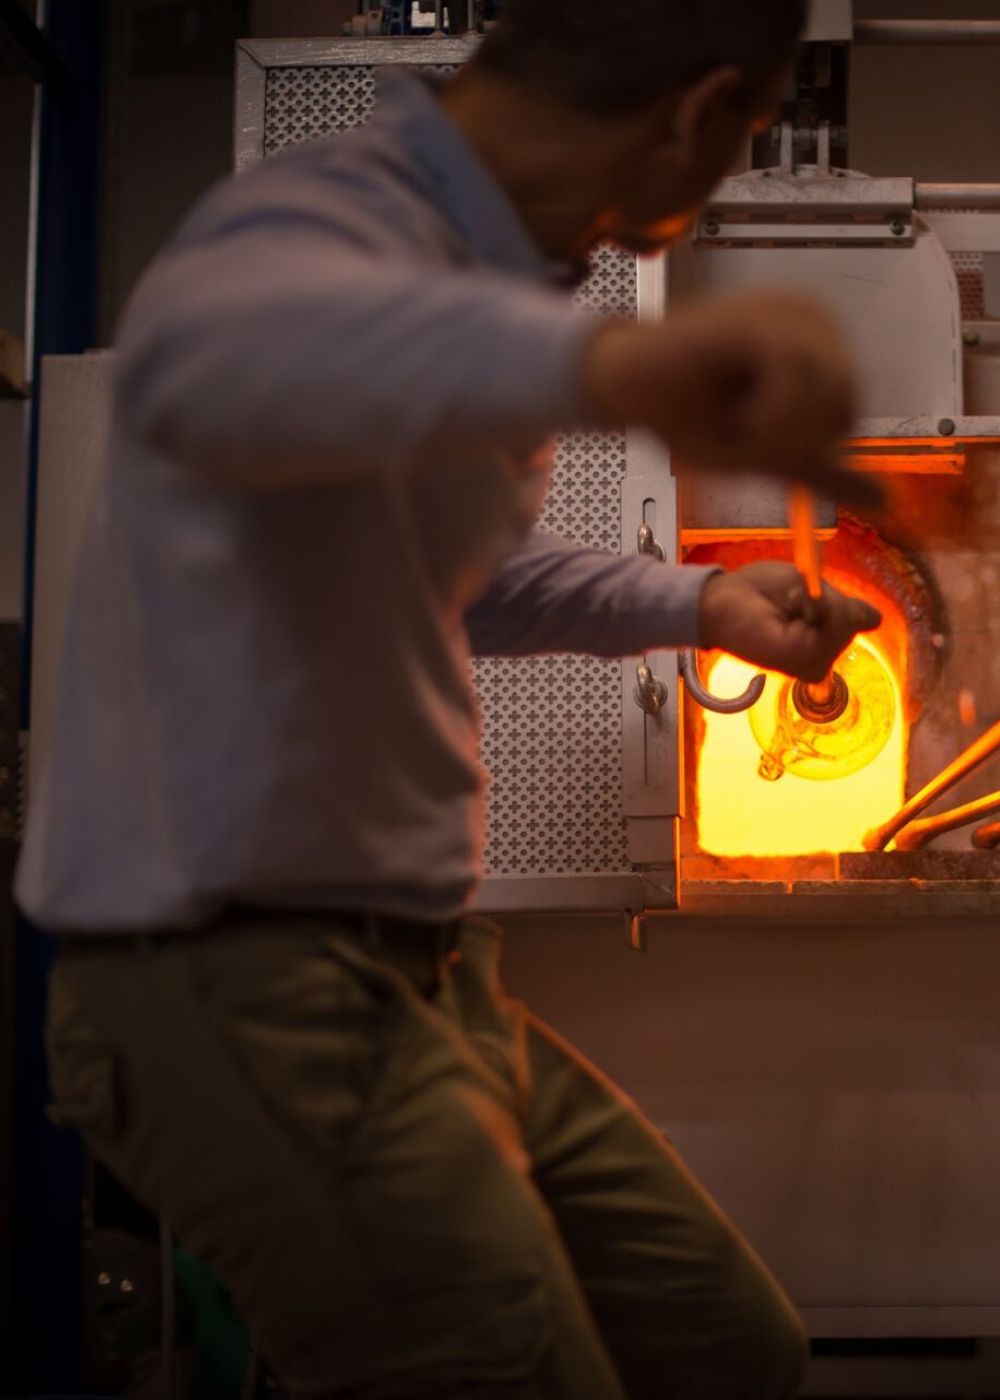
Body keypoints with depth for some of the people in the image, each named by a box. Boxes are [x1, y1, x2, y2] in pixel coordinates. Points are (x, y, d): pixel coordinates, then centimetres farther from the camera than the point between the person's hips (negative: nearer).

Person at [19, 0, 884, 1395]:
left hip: (416, 969, 10)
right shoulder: (334, 218, -18)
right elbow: (199, 349, -45)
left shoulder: (474, 265, 12)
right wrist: (596, 359, -58)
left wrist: (697, 602, 31)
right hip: (240, 980, -9)